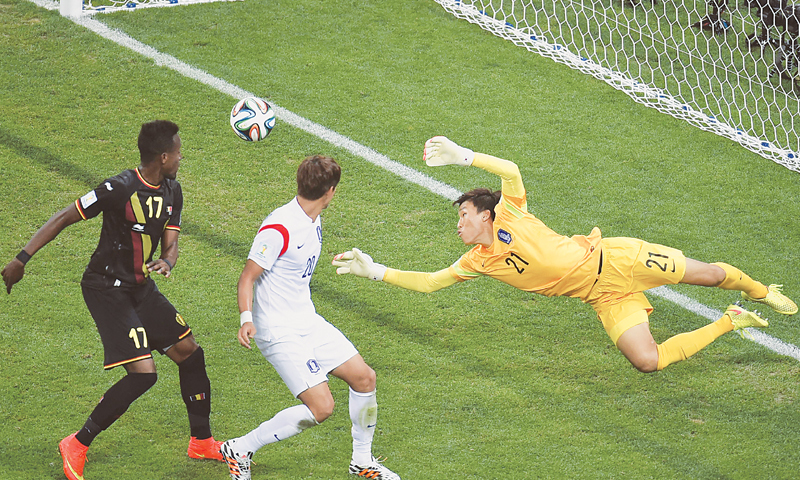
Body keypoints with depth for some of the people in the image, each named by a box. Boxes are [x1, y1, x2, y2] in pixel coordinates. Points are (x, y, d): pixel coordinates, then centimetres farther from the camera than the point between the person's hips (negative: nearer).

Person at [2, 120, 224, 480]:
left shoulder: (171, 192, 3)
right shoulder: (121, 189, -22)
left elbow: (170, 245, 3)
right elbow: (64, 218, -17)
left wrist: (166, 263, -22)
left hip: (140, 286, 8)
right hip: (107, 290, -8)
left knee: (190, 353, 11)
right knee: (142, 373, -17)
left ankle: (202, 442, 29)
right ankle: (77, 446, -3)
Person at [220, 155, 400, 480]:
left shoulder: (313, 220, 6)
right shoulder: (279, 228, -22)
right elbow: (247, 277, -19)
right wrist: (246, 319, -33)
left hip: (309, 323, 9)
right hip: (280, 332, -9)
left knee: (364, 378, 7)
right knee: (321, 408, -16)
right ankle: (239, 450, -3)